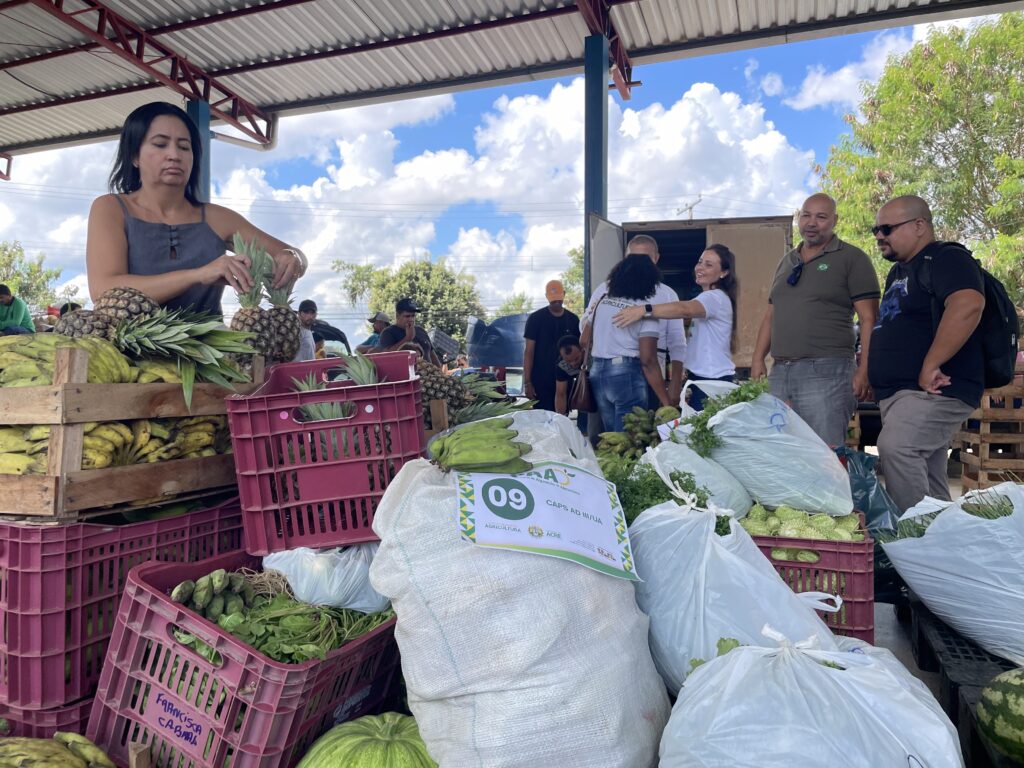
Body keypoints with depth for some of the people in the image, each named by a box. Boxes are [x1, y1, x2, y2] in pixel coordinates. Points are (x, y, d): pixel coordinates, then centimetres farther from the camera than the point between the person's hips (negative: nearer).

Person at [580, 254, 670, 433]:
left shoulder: (602, 301, 11)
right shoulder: (646, 310, -6)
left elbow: (584, 341, 17)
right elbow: (648, 361, -13)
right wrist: (666, 402, -11)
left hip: (597, 373, 6)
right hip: (626, 375, -6)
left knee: (611, 436, 15)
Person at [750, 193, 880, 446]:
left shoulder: (852, 258, 2)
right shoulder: (787, 261, 20)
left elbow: (868, 318, -4)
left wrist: (864, 370, -14)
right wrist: (758, 359, 11)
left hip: (826, 372, -6)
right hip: (779, 373, 6)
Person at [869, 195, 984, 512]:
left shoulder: (946, 258, -8)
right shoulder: (899, 271, 21)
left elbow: (968, 305, -28)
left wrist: (930, 366, -29)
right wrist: (871, 373, 18)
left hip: (933, 389, -10)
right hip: (899, 392, 10)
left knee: (895, 446, -29)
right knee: (929, 479, 13)